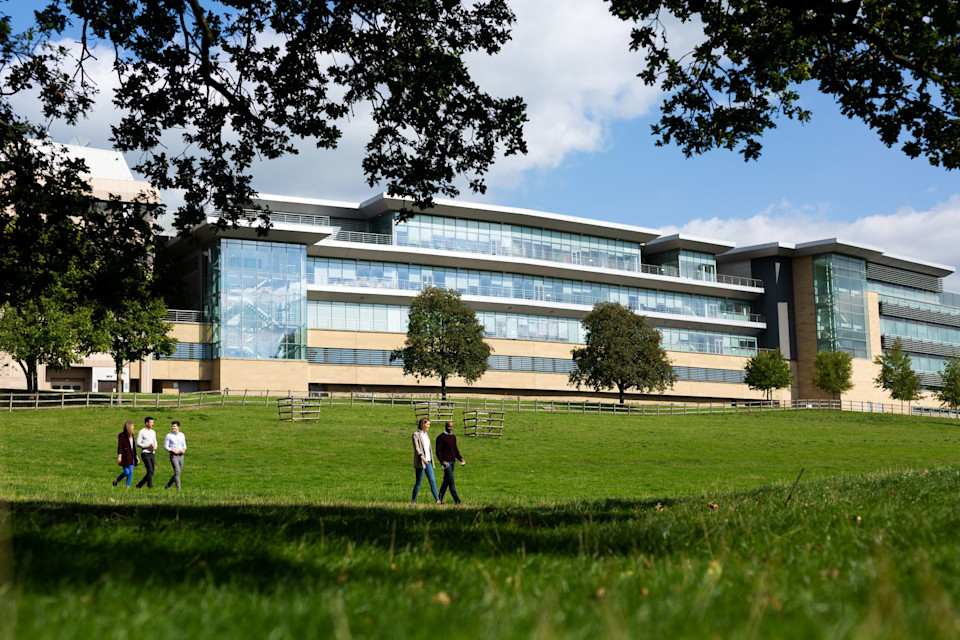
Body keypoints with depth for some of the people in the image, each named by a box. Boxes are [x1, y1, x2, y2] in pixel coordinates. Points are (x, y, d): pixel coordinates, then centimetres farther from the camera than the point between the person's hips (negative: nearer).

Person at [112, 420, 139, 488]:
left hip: (132, 456, 7)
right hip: (125, 456, -7)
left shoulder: (131, 435, 15)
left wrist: (136, 456, 18)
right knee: (126, 472, -11)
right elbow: (120, 446, -11)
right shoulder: (122, 435, -5)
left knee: (131, 472, 1)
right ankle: (116, 481, 10)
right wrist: (119, 456, -19)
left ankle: (127, 486, 4)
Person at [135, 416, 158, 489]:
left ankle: (139, 485, 19)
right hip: (145, 453, -7)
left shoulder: (153, 432, 16)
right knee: (150, 471, -16)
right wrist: (149, 445, -17)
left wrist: (155, 447, -2)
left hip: (152, 454, 7)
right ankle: (150, 486, -12)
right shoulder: (141, 432, -6)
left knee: (151, 472, 5)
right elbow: (138, 444, -10)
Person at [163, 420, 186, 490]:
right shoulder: (169, 436, -3)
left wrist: (183, 450, -6)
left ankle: (168, 486, 24)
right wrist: (174, 451, -15)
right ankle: (178, 488, -16)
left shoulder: (182, 435, 10)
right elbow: (165, 447, -3)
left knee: (178, 473, 8)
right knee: (177, 472, -16)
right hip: (173, 456, -5)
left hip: (180, 456, 5)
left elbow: (184, 445, 17)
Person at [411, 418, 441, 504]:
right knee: (419, 482, -2)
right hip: (420, 462, -7)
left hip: (428, 461, 7)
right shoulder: (416, 434, -5)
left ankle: (437, 499, -6)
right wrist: (422, 457, -28)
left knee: (432, 481, -1)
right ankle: (413, 500, 10)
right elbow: (416, 448, -16)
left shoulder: (426, 435, 17)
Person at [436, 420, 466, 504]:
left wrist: (461, 459, 10)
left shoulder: (453, 437, 17)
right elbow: (438, 451, -8)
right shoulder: (441, 437, -4)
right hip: (445, 462, -7)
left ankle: (439, 499, 15)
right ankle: (456, 500, -18)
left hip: (452, 462, 7)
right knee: (451, 480, -14)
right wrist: (442, 461, -21)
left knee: (446, 481, 8)